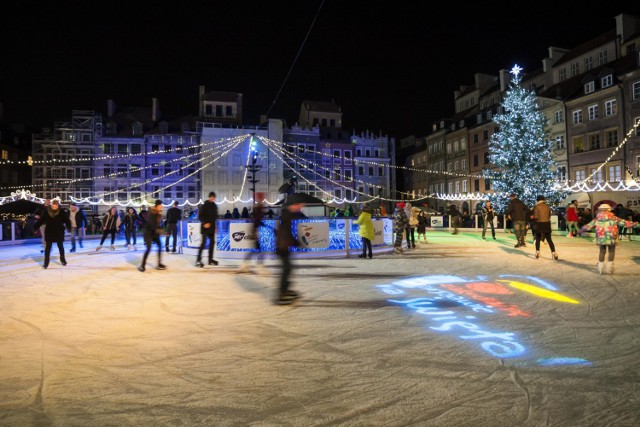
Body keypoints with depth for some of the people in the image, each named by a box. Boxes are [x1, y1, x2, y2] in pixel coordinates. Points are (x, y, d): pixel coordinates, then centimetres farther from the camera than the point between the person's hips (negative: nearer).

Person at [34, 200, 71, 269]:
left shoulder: (61, 212, -12)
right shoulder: (46, 212, -9)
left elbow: (67, 220, -11)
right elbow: (40, 220, -8)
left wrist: (69, 227, -22)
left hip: (59, 233, 0)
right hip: (49, 233, 0)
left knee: (60, 246, 16)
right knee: (48, 247, 3)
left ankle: (62, 259, 35)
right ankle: (46, 263, 10)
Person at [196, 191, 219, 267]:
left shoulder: (214, 206, 11)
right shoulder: (205, 205, -8)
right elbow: (200, 216, -10)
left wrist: (213, 222, 11)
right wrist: (205, 223, -18)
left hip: (212, 227, 7)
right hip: (205, 227, -7)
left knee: (212, 242, 10)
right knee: (203, 242, -12)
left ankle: (210, 259, 19)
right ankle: (198, 260, -12)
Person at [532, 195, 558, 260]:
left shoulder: (536, 206, -6)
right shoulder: (547, 206, 7)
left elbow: (535, 217, -14)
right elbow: (549, 216, 8)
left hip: (539, 224, -3)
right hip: (547, 224, 3)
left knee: (538, 239, 11)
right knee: (549, 239, 4)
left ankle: (537, 252, 6)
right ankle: (554, 252, -4)